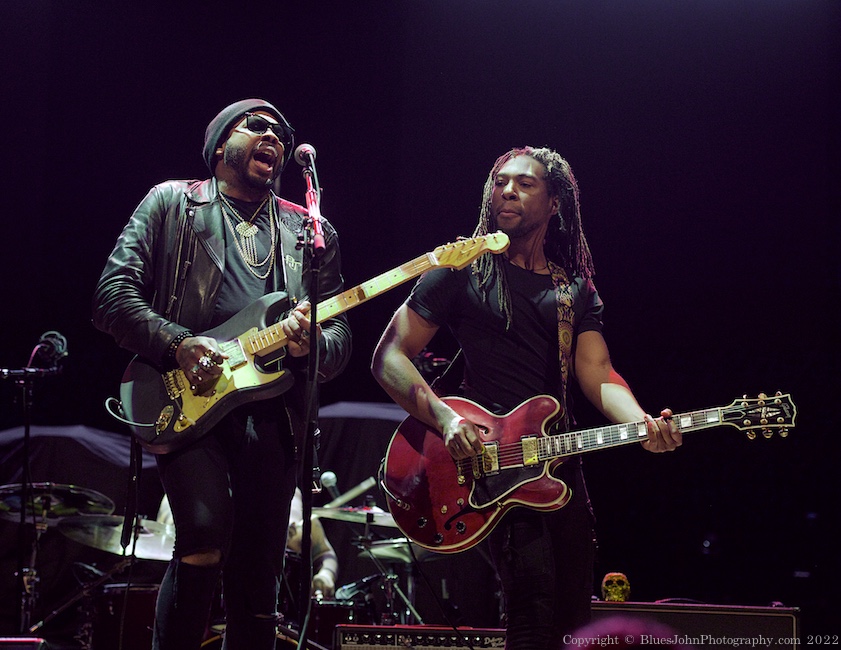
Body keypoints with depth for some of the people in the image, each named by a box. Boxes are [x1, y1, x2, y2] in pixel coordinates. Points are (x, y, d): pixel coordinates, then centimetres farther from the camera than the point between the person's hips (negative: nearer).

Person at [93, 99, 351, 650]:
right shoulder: (172, 203, 12)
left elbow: (340, 335, 15)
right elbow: (113, 294, 3)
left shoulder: (312, 232, 20)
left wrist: (311, 342, -9)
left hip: (272, 411, 3)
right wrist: (178, 344, -12)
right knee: (207, 527, -27)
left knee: (258, 579, 1)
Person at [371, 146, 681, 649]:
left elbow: (599, 376, 3)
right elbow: (390, 357, -1)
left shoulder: (576, 290, 16)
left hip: (561, 465, 6)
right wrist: (445, 418, -18)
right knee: (534, 610, -22)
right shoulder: (463, 271, 3)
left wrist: (644, 425, -18)